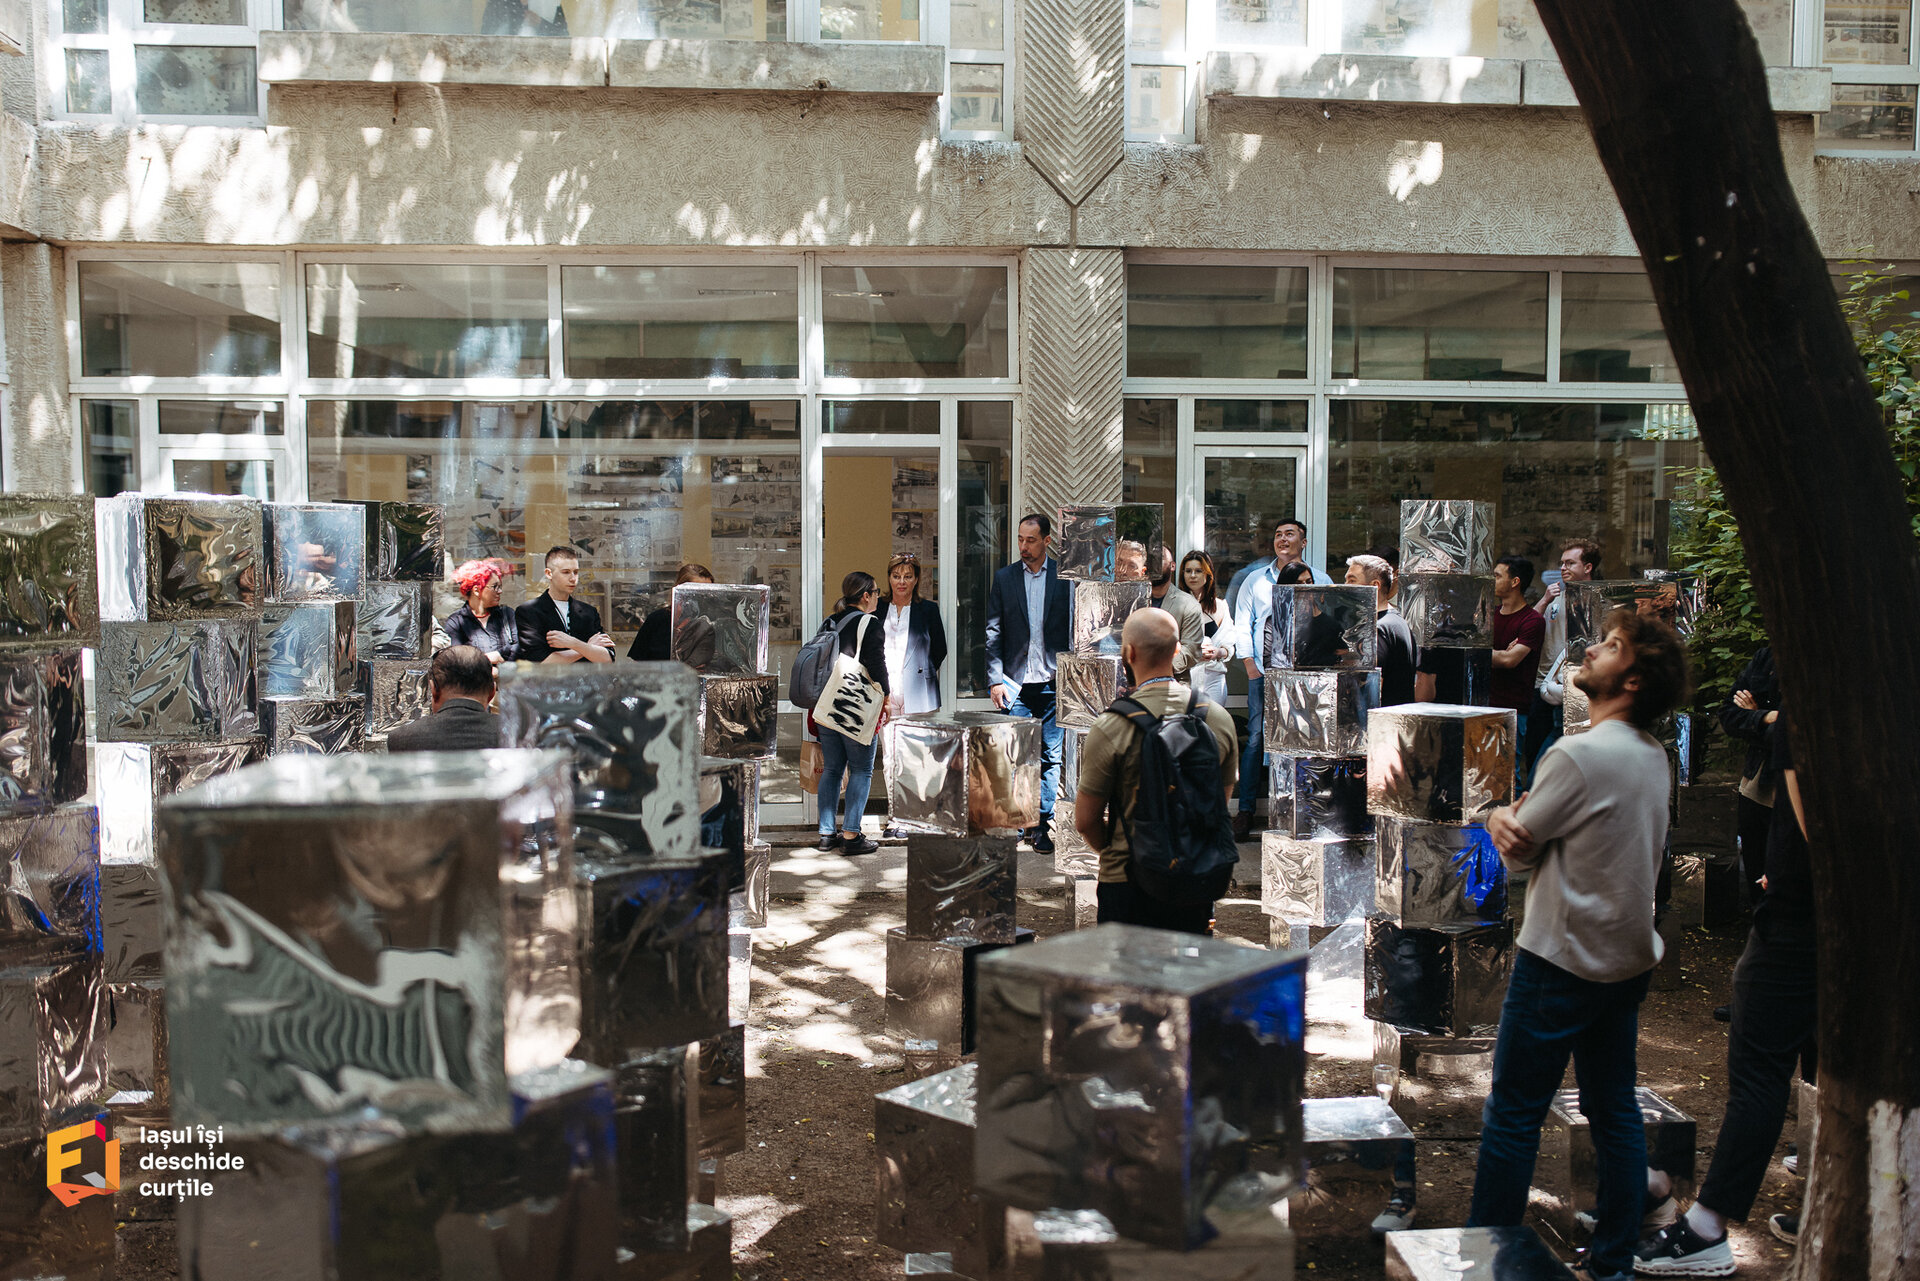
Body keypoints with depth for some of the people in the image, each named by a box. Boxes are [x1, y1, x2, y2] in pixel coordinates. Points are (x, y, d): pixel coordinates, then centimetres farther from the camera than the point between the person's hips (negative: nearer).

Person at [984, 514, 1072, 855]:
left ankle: (1042, 826, 11)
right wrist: (995, 679, -4)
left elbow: (1077, 629, 4)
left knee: (1051, 758, 4)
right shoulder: (1004, 577, 6)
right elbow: (993, 632, 5)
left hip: (1053, 683, 0)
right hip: (1015, 683, 1)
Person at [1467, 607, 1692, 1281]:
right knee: (1614, 1110, 16)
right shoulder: (1653, 756, 6)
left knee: (1512, 1116, 2)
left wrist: (1500, 816, 7)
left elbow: (1518, 853, -12)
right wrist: (1517, 820, -9)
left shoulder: (1578, 755, -21)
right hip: (1628, 956, 8)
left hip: (1562, 961, -8)